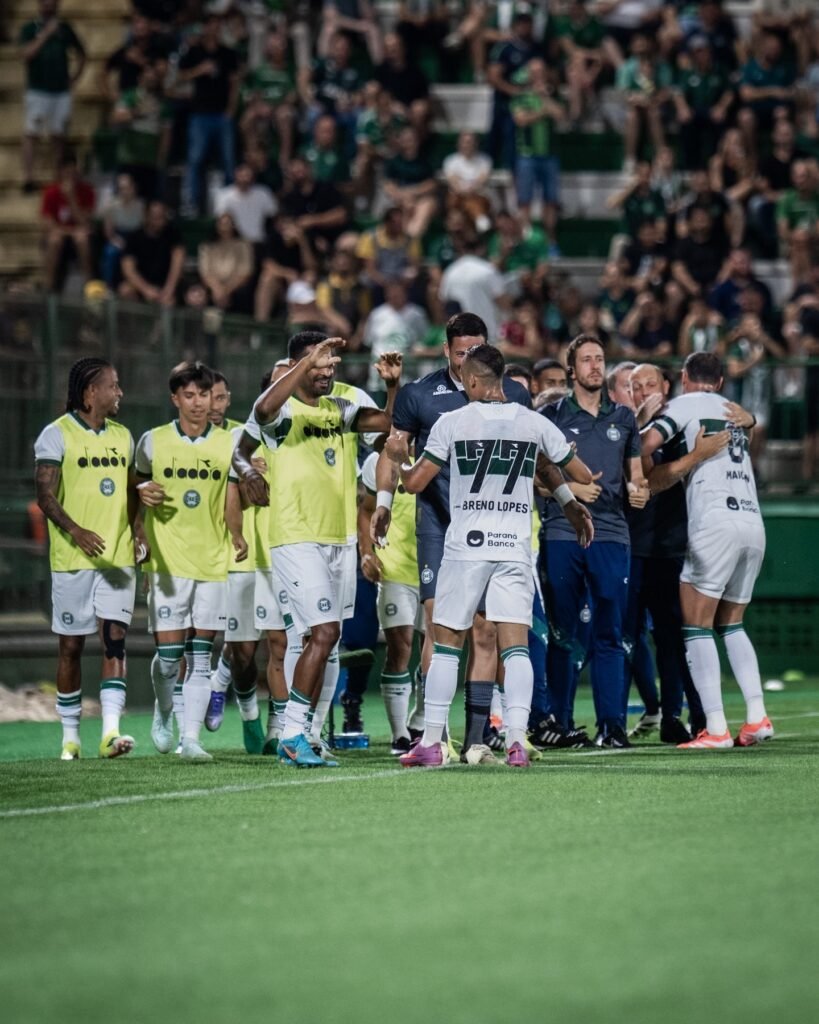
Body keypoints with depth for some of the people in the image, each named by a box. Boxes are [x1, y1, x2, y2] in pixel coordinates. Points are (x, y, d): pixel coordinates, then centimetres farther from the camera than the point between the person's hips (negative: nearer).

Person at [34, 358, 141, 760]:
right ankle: (70, 735, 13)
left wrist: (138, 529, 4)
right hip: (72, 559, -4)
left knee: (115, 639, -8)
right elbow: (45, 495, -12)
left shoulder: (122, 436, 14)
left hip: (118, 557, 4)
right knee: (71, 646, 3)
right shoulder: (57, 435, -5)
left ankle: (111, 731, -15)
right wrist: (75, 531, -27)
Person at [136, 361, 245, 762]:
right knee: (169, 653, -4)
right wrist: (144, 493, -7)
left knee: (200, 658, -1)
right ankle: (164, 713, 24)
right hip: (168, 561, -1)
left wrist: (237, 536, -7)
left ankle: (191, 737, 0)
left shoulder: (227, 443, 6)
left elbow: (231, 498, 9)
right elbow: (137, 486, 16)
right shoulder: (152, 442, 3)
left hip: (213, 562, 1)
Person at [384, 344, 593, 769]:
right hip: (515, 545, 1)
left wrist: (399, 458, 22)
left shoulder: (452, 422, -3)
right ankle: (516, 738, -13)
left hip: (465, 546, -1)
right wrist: (576, 507, 32)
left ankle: (430, 741, 7)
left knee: (447, 642, 8)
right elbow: (583, 476, 11)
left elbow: (414, 482, 0)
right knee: (515, 644, 0)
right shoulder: (535, 423, 3)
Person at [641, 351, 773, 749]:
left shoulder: (686, 404, 5)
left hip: (715, 522, -7)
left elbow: (649, 442, -8)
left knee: (697, 627, -2)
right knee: (731, 625, 19)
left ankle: (716, 728, -10)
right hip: (753, 522, 7)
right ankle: (757, 717, 6)